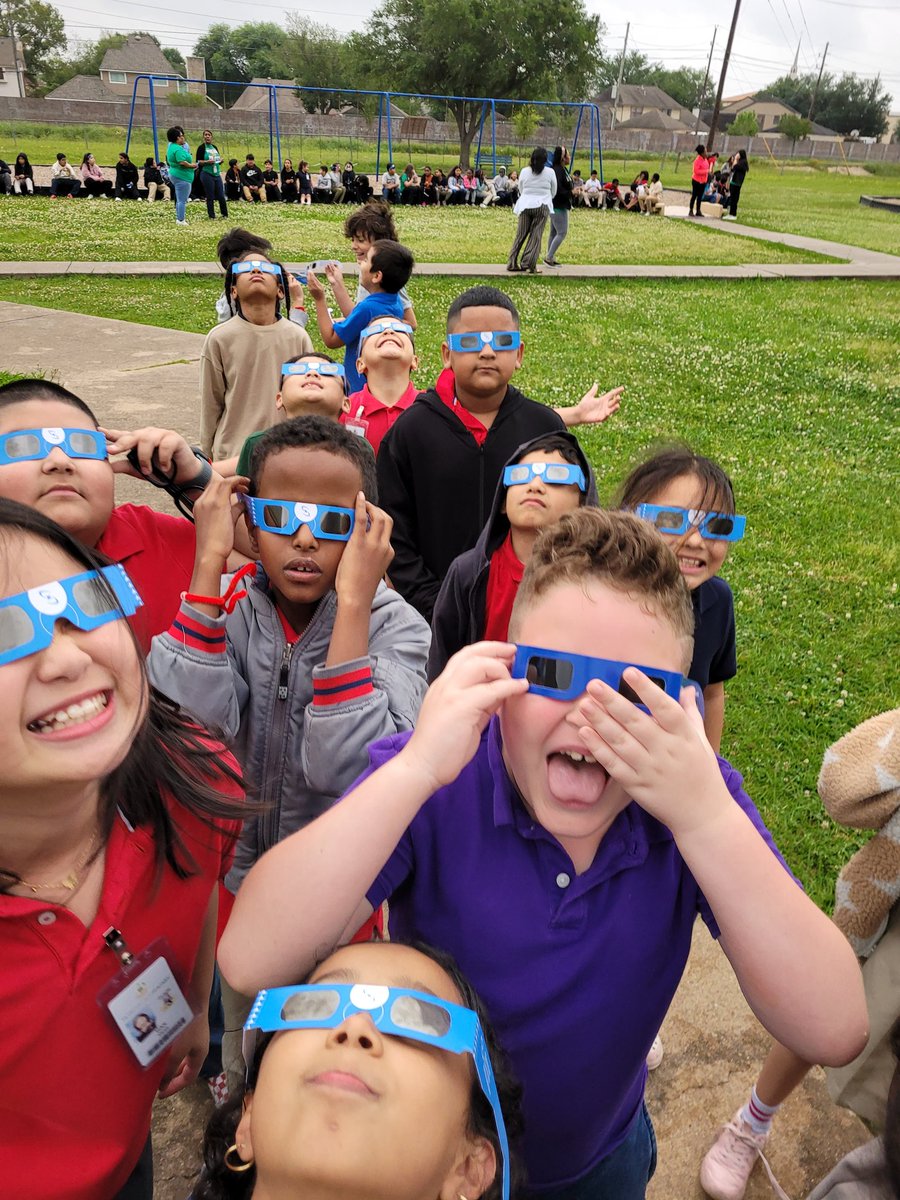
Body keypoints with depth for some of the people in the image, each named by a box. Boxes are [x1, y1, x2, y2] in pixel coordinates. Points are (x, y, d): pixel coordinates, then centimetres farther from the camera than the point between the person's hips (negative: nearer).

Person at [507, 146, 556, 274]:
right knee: (536, 235, 0)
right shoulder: (550, 172, -3)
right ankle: (529, 264, -5)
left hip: (525, 205, 2)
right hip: (542, 206, -2)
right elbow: (553, 192, 8)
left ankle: (512, 263, 9)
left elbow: (520, 190, 11)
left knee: (520, 234, 8)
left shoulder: (525, 172, 1)